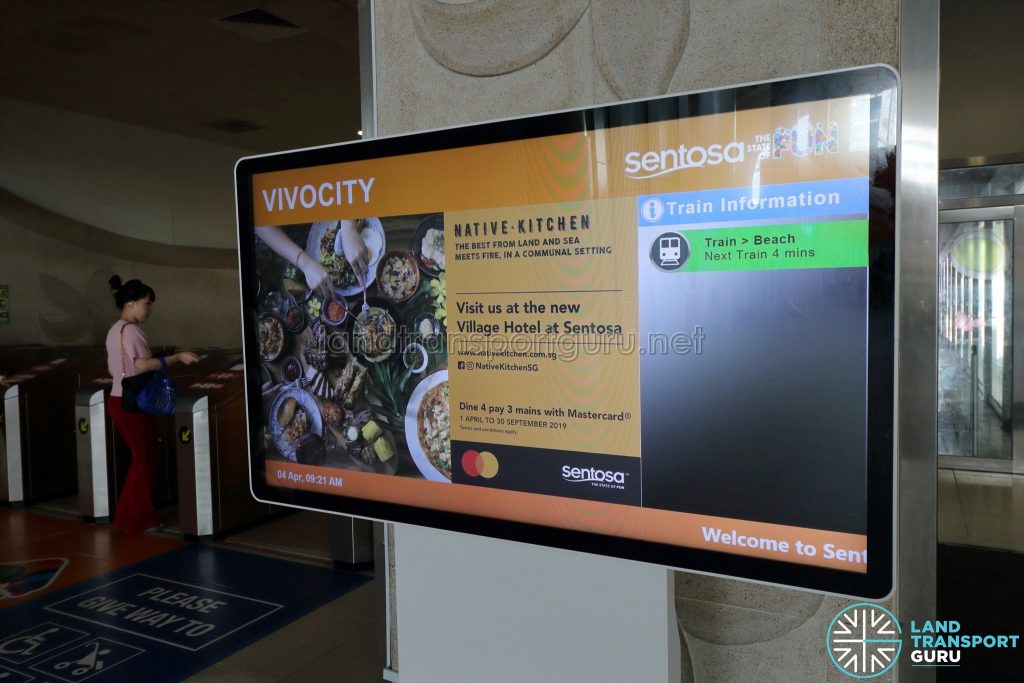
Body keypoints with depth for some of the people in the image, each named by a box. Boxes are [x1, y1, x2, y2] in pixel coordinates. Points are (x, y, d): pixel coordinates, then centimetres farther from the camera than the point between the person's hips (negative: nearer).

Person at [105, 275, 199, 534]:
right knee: (144, 459, 2)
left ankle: (126, 515, 24)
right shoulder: (130, 330, -16)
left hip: (118, 401, 10)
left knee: (139, 458, 17)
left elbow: (112, 369, 17)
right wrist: (177, 357, -25)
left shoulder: (114, 330, 14)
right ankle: (141, 519, 12)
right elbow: (142, 365, -27)